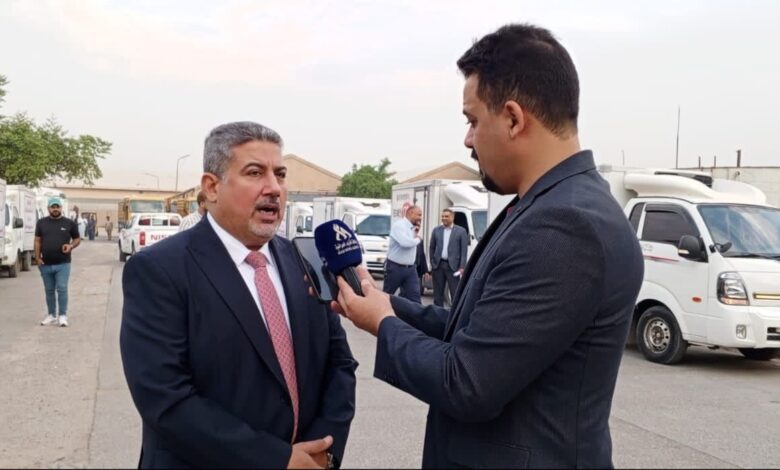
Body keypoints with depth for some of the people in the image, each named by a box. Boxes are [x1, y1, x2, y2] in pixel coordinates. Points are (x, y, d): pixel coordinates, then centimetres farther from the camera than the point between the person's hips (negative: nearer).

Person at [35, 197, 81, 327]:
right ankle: (52, 315, 20)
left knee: (62, 289, -7)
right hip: (46, 264, 3)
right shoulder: (41, 223, 7)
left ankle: (63, 315, 0)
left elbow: (77, 238, 10)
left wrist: (71, 246, -11)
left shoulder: (69, 223, 2)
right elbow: (37, 241, 9)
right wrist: (37, 258, -1)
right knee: (49, 291, 10)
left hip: (63, 264, -2)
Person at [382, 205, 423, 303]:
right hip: (395, 268, -7)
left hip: (410, 268, 7)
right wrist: (418, 239, -10)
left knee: (414, 296, -2)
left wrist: (416, 233, 5)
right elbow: (405, 242, -29)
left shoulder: (413, 227, 11)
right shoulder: (398, 225, -14)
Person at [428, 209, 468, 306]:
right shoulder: (436, 230, 9)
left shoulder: (461, 231, 0)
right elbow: (432, 248, 12)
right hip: (438, 265, 3)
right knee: (438, 293, 10)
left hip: (453, 266, -3)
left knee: (455, 293, -2)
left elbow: (464, 250, -4)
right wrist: (432, 263, 6)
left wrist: (462, 267, -11)